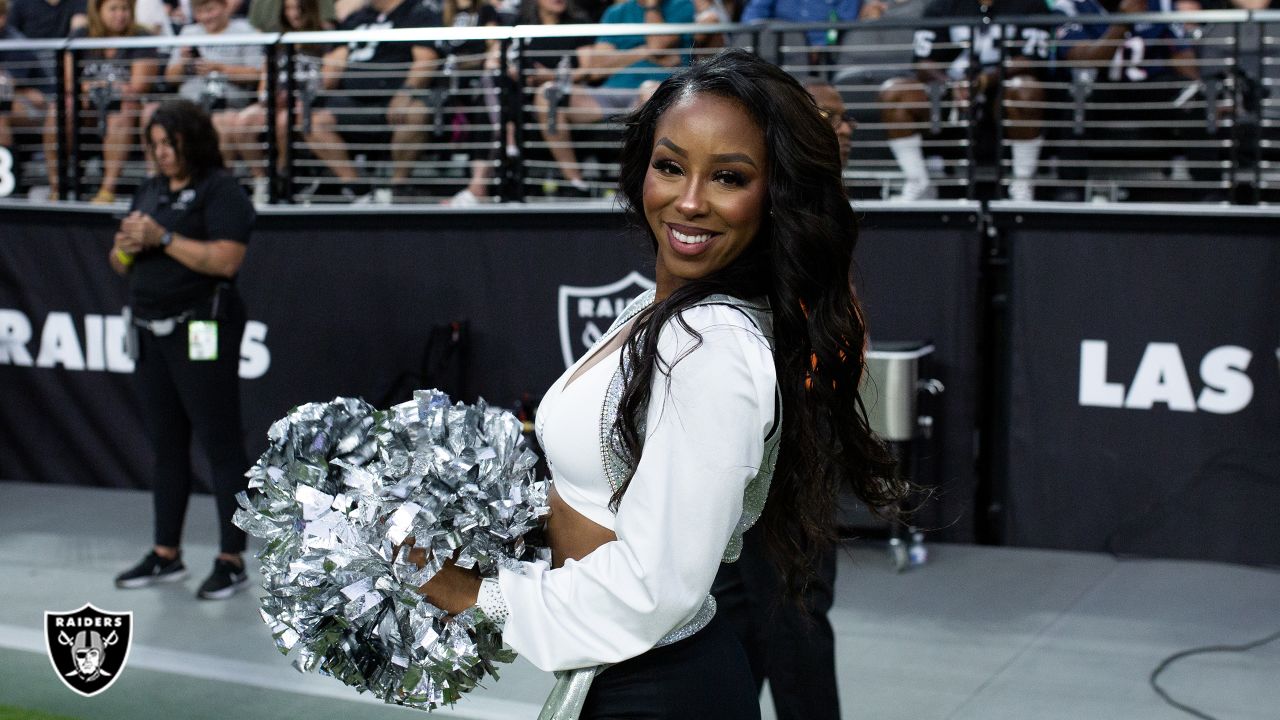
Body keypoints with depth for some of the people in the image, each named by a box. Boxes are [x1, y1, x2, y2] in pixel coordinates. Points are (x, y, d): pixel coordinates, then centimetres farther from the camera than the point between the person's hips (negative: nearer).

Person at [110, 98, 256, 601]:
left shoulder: (220, 191, -8)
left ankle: (231, 560, 1)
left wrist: (163, 238, -20)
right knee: (166, 446, 13)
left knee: (220, 445, -4)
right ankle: (167, 554, 22)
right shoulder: (151, 191, 16)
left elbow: (226, 259, -20)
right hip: (153, 332, 8)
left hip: (201, 331, -8)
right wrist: (127, 245, -3)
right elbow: (119, 264, 20)